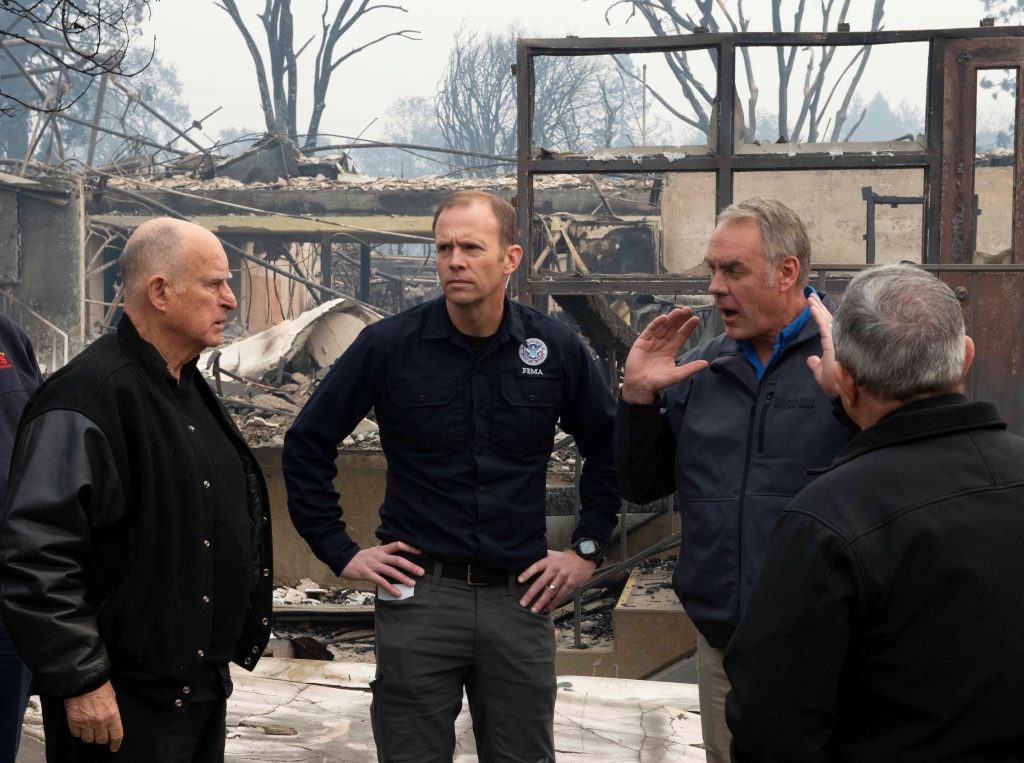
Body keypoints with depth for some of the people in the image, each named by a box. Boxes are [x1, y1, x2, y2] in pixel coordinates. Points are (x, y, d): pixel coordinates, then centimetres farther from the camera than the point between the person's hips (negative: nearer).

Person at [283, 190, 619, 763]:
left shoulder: (557, 349, 0)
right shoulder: (389, 345, -4)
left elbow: (609, 448, 14)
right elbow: (308, 444, 3)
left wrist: (588, 549, 9)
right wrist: (341, 552, 0)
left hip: (520, 597, 2)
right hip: (419, 593, -1)